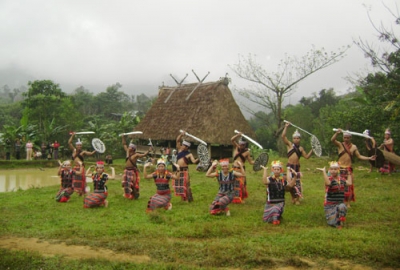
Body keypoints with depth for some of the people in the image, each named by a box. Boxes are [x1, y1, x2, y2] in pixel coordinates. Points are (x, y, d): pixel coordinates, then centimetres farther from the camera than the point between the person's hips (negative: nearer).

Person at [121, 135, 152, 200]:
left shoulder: (136, 155, -11)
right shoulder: (127, 152, 7)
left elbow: (143, 155, -21)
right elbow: (124, 144, 16)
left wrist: (148, 151, -34)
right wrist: (123, 137, 15)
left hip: (132, 171, -7)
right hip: (126, 171, 7)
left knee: (133, 184, -5)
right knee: (126, 184, 10)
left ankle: (135, 196, 5)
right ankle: (128, 195, 24)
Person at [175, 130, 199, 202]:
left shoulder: (189, 154, -4)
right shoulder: (180, 150, 8)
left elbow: (194, 161, -15)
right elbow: (178, 140, 3)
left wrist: (198, 159, -31)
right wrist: (181, 134, -9)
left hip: (185, 170, -6)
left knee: (186, 185, -8)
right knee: (179, 185, 9)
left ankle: (189, 199, -1)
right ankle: (183, 198, 21)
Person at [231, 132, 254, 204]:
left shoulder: (247, 152, -2)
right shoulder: (236, 147, 3)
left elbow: (251, 162, 0)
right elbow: (232, 140, -10)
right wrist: (237, 135, -24)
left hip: (241, 169, -2)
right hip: (234, 168, 2)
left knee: (241, 184, -2)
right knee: (233, 184, 4)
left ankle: (241, 198, 9)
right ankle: (233, 198, 13)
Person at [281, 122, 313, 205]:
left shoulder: (301, 148, 12)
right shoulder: (289, 144, 3)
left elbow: (306, 156, 14)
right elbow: (283, 136, -9)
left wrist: (312, 150, 4)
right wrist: (286, 127, -10)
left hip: (297, 167, 2)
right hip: (290, 166, -2)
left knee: (297, 182, -1)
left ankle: (297, 199, 10)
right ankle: (293, 197, 18)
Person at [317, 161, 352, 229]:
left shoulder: (341, 179, 7)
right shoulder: (329, 179, -12)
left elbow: (349, 183, -6)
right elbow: (328, 183, -35)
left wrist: (349, 174, 9)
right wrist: (324, 171, -37)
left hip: (340, 203, 4)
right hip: (330, 205, -4)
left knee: (342, 207, -34)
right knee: (332, 223, -17)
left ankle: (340, 223, -12)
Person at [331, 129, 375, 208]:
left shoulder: (354, 147, 4)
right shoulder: (339, 144, -2)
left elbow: (359, 156, 3)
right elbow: (332, 140, -19)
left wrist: (369, 158, -9)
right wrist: (337, 133, -35)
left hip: (348, 169, 1)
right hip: (340, 168, -1)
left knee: (349, 186, 2)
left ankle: (348, 203, 10)